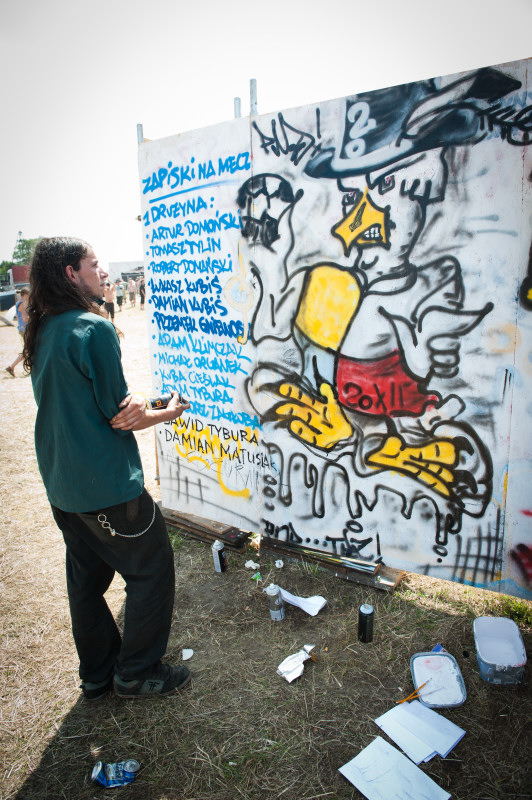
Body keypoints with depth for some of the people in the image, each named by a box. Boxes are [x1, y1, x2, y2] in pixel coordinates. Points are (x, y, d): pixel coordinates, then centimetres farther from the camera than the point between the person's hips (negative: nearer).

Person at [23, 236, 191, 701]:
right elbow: (120, 418, -16)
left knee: (86, 578, 20)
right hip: (108, 485, -9)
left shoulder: (43, 331, 8)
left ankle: (97, 674, 37)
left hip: (62, 484, 9)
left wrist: (131, 402, -9)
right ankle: (136, 673, 23)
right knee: (152, 571, 10)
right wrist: (170, 413, 1)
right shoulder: (93, 328, -18)